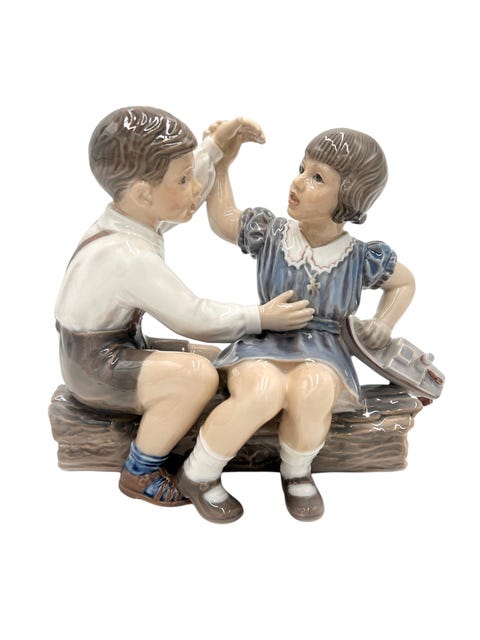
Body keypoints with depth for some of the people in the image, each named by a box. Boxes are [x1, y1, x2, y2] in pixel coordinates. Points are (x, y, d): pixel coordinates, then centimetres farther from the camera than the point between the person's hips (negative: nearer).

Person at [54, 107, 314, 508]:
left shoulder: (133, 214, -3)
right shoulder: (131, 257, -31)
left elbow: (189, 194, 16)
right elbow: (193, 319, -25)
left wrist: (216, 145, 6)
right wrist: (261, 318, -15)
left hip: (116, 349, 10)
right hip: (94, 369, -10)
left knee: (206, 358, 18)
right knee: (198, 375, -31)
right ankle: (139, 474, -8)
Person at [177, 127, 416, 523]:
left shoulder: (364, 257, -4)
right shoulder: (269, 234, -3)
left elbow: (405, 283, 15)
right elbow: (222, 220, 11)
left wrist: (385, 322, -1)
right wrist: (222, 162, 7)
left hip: (323, 355, 0)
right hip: (264, 344, 0)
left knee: (311, 390, -38)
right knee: (264, 391, -36)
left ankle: (297, 472, -5)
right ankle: (198, 475, -10)